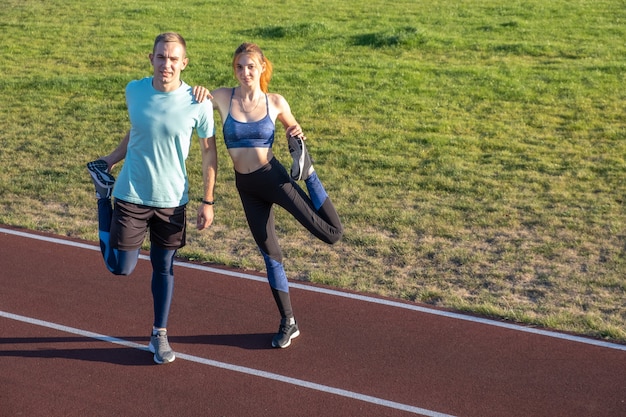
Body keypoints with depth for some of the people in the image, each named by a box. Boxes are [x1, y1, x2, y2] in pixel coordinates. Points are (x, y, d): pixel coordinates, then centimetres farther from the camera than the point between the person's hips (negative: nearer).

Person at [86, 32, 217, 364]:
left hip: (172, 200, 0)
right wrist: (112, 159, 12)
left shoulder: (198, 103, -13)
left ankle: (159, 335, 28)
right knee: (120, 268, 4)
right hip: (131, 195, 1)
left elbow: (209, 152, -3)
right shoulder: (134, 91, -6)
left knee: (163, 268, 10)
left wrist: (208, 202, -3)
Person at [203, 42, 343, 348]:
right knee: (270, 255, 12)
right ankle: (288, 323, 27)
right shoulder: (223, 97, -2)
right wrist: (197, 93, -16)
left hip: (273, 177, -1)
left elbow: (293, 128, 17)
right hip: (246, 187, 2)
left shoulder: (276, 102, -2)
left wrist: (298, 134, -4)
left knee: (332, 233, -13)